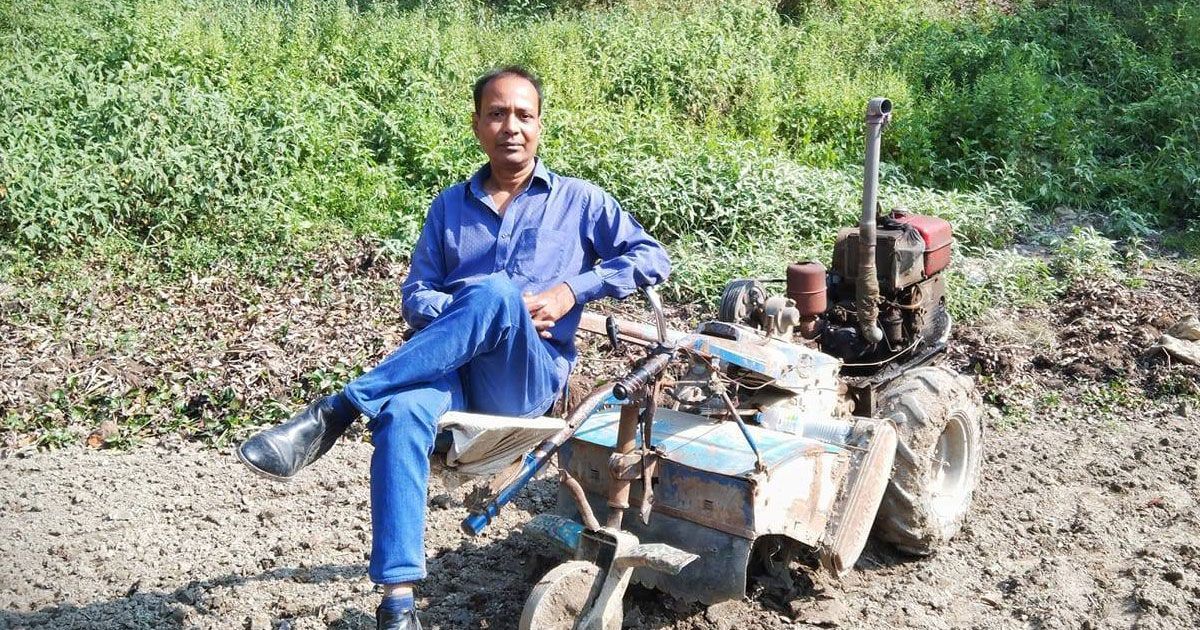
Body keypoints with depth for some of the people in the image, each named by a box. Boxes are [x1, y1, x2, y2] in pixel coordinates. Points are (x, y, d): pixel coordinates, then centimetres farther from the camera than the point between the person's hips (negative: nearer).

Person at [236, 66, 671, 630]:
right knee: (401, 414, -35)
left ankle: (334, 412, -33)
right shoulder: (450, 206, 19)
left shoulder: (578, 200, 14)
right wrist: (471, 317, -9)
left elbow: (652, 257, 9)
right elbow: (416, 297, 12)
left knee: (494, 292, -36)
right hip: (453, 369, 2)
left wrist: (571, 290, -5)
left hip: (530, 377, -2)